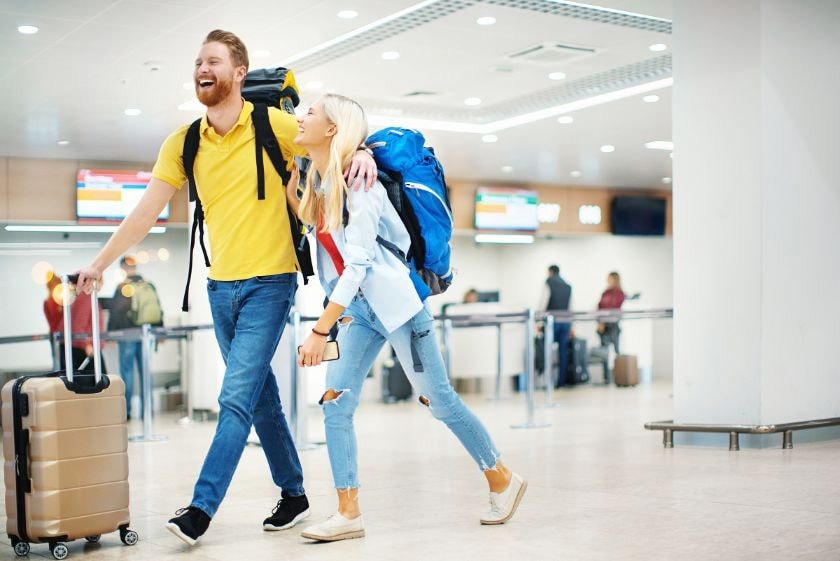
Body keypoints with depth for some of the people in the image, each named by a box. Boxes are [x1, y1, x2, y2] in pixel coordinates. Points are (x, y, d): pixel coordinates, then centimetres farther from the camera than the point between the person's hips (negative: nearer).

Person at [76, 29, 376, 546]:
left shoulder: (272, 124, -7)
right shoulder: (184, 142, 4)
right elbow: (147, 212, 7)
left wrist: (363, 152, -25)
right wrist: (100, 263, 6)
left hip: (269, 283, -5)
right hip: (221, 286, 5)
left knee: (237, 397, -10)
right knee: (261, 397, 12)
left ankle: (201, 509, -6)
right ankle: (294, 495, 25)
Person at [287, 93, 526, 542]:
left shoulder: (358, 183, -18)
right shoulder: (316, 183, 6)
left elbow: (357, 264, -24)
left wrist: (320, 330, -28)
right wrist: (290, 196, 5)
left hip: (393, 302, -8)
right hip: (356, 308, 8)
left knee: (438, 400, 3)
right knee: (335, 401, -4)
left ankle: (503, 480, 21)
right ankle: (348, 513, 1)